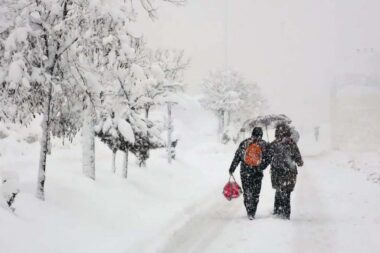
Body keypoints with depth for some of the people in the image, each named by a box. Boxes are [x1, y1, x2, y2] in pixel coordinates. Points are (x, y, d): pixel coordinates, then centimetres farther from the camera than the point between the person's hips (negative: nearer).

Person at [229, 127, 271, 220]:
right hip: (257, 173, 0)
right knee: (255, 193, 9)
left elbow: (237, 157, 3)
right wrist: (261, 167, 11)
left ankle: (249, 211, 3)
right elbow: (268, 159, 0)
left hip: (244, 172, 1)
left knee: (247, 192, 9)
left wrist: (232, 168, 9)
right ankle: (252, 213, 7)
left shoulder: (244, 143, 2)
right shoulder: (265, 145, 1)